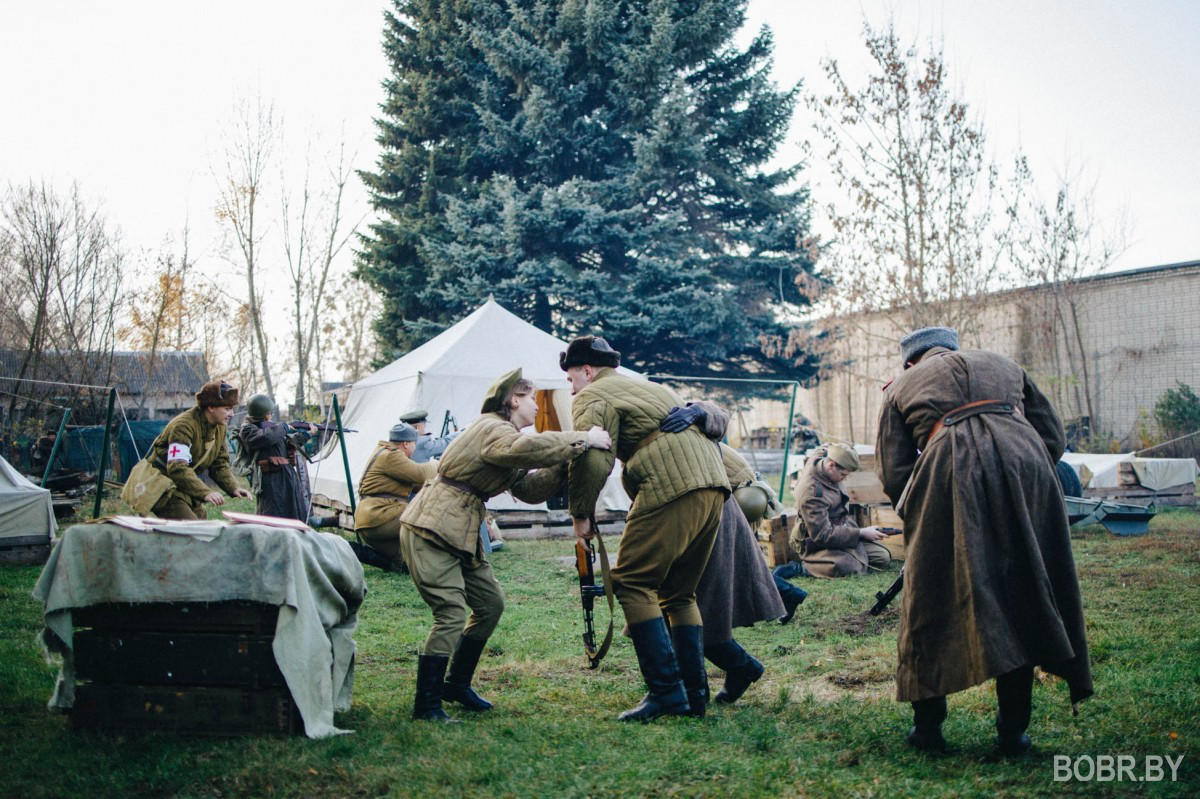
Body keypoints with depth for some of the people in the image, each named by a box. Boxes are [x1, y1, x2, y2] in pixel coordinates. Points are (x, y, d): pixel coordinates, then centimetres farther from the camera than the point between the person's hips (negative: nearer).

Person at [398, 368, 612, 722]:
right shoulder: (493, 430, -15)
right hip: (430, 529, -11)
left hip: (460, 533, 11)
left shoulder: (502, 434, 19)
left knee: (490, 603, 12)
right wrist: (582, 441, -32)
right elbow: (527, 448, -39)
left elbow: (528, 488, 11)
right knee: (452, 613, -14)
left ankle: (456, 684, 24)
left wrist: (562, 465, -2)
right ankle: (426, 704, -4)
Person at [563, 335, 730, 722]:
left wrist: (580, 514, 3)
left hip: (672, 488, -9)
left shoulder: (593, 398, 5)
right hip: (713, 486, 9)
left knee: (632, 584, -2)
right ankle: (695, 694, 14)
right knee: (679, 593, 16)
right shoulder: (651, 388, 33)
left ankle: (666, 691, -9)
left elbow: (593, 461, -9)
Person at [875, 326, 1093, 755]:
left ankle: (928, 726, 16)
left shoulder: (902, 387, 24)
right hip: (1026, 462, 3)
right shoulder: (1002, 364, 31)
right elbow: (1053, 435, 21)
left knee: (932, 605, 10)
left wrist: (917, 518, 25)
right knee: (1022, 599, 13)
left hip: (951, 469, -2)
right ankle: (1013, 731, 17)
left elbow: (894, 474, 11)